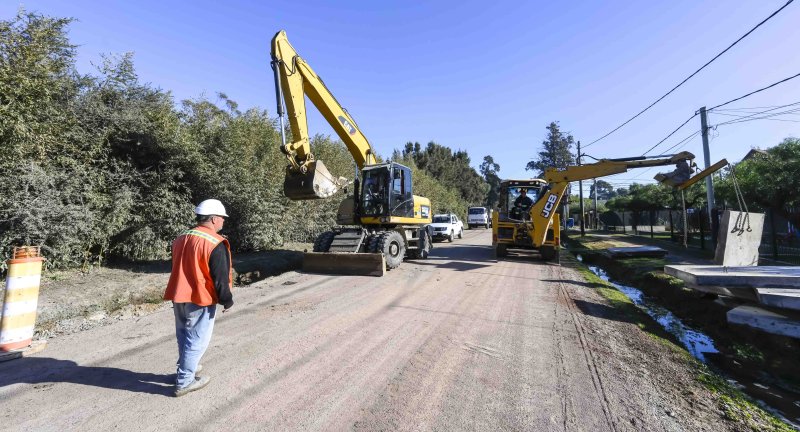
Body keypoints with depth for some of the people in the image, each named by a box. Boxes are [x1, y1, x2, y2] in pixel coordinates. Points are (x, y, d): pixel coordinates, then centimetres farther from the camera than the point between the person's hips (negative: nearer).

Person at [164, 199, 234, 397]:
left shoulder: (181, 239, 7)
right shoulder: (216, 243, -20)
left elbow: (179, 270, 17)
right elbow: (220, 278, -18)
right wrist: (227, 300, -6)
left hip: (178, 298, 8)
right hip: (200, 301, -8)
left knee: (184, 336, 23)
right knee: (197, 341, 6)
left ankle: (186, 367, 41)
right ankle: (184, 382, 16)